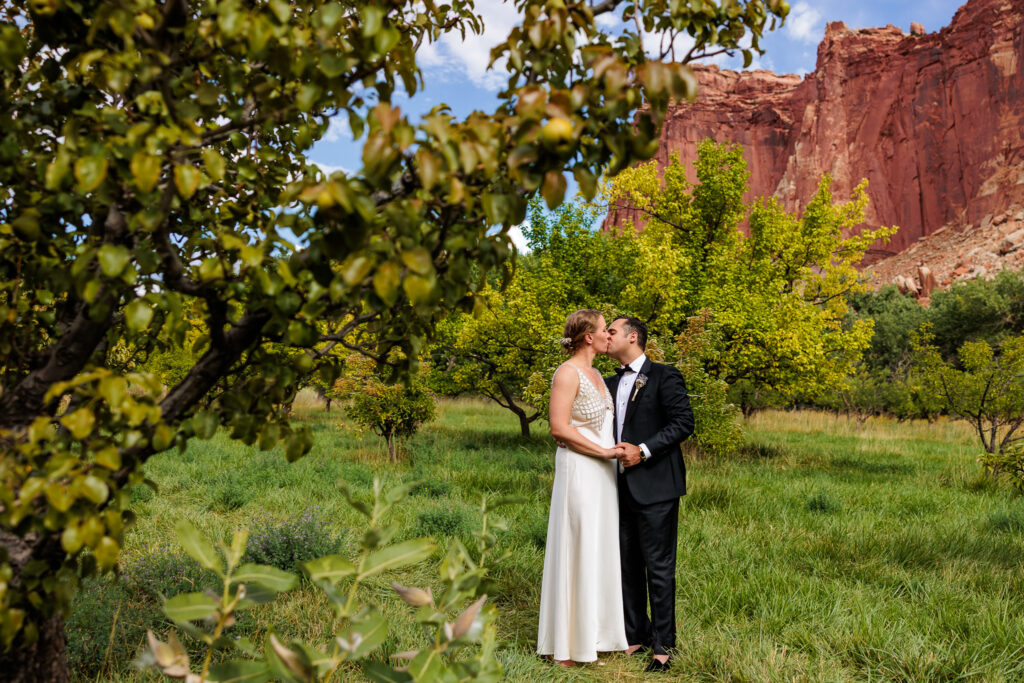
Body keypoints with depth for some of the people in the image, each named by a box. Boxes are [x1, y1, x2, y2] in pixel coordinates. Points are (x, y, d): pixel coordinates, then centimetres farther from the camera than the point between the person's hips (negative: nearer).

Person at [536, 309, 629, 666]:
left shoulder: (596, 374, 15)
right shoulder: (567, 373, -12)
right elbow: (559, 428, -19)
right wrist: (604, 452, -16)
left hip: (602, 471, 9)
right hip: (578, 469, -9)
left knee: (601, 549, 12)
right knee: (576, 550, -2)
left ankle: (595, 631, 24)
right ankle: (566, 642, 9)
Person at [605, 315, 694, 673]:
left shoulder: (664, 376, -6)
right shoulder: (611, 383, 15)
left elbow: (683, 422, -12)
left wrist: (644, 451, -18)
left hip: (654, 487, -7)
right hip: (622, 488, 7)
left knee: (659, 568, 0)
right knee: (628, 565, 13)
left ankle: (663, 646, 10)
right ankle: (635, 635, 26)